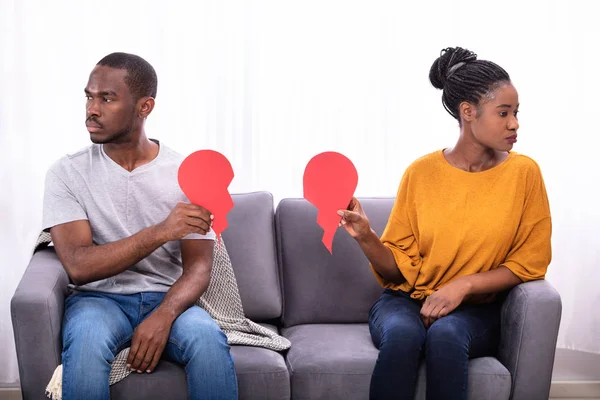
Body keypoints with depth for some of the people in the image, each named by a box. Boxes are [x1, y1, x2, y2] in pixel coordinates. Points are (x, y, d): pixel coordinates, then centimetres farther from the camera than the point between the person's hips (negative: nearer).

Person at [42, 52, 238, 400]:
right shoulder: (67, 173, -2)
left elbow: (198, 266, -4)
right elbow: (79, 266, -13)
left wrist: (163, 316, -25)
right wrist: (161, 232, -24)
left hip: (167, 298, 1)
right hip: (100, 297, -1)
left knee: (209, 339, -32)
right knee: (86, 341, -35)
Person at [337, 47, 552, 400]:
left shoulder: (523, 173, -2)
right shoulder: (421, 173, 0)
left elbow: (528, 264, 1)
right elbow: (400, 267, 2)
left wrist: (464, 285, -13)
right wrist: (366, 237, -18)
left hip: (478, 309, -1)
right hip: (407, 301, 1)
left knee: (445, 334, -35)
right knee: (402, 335, -34)